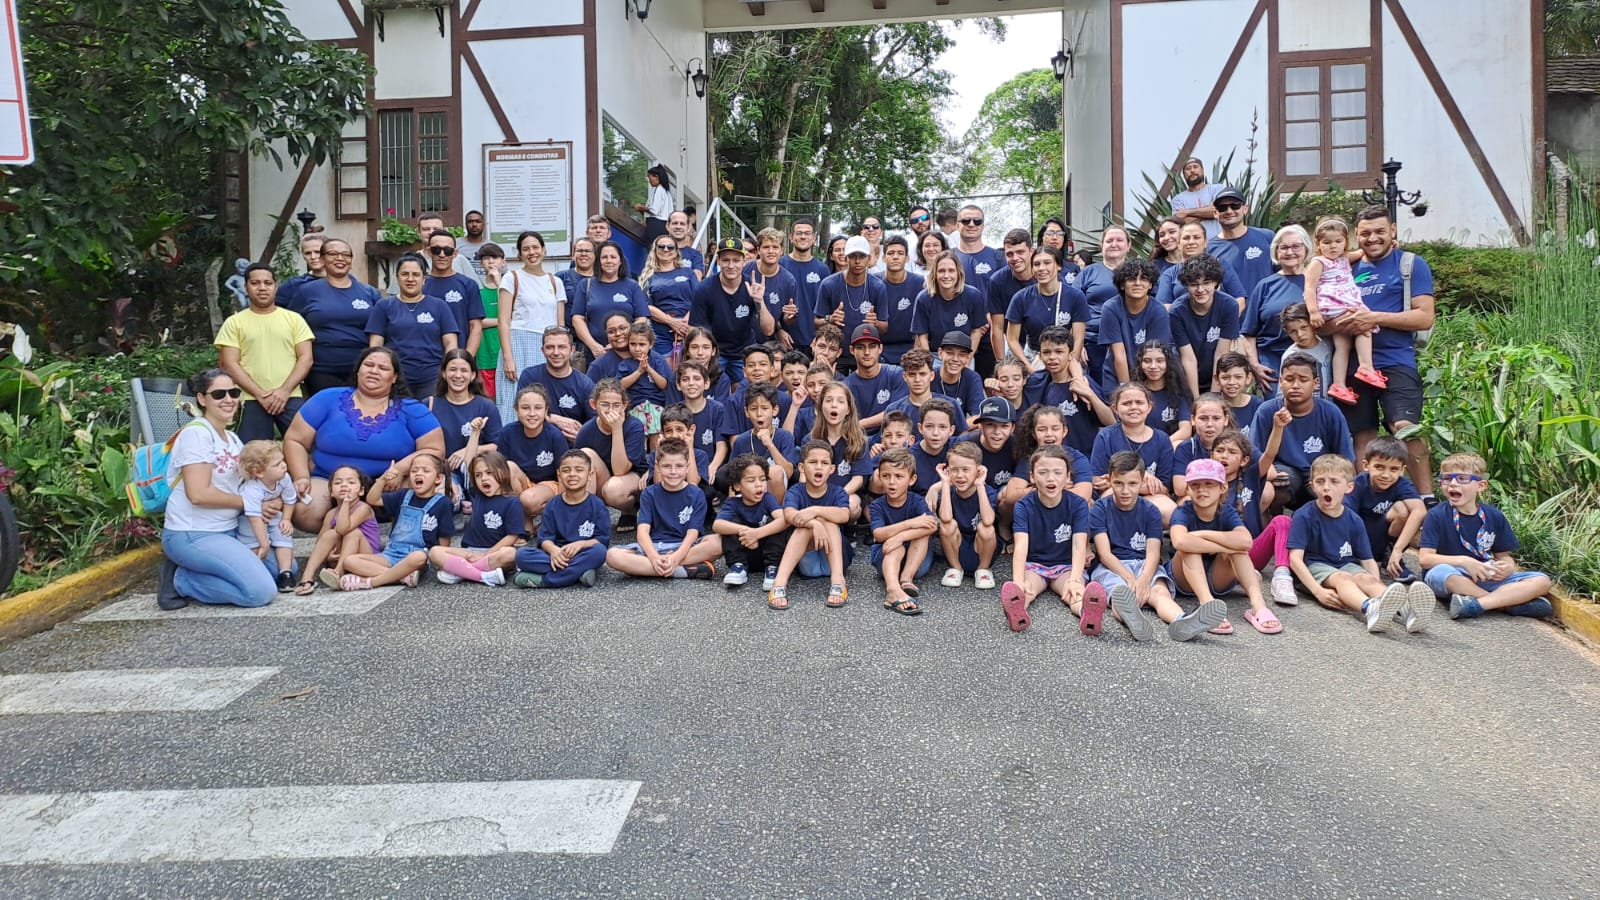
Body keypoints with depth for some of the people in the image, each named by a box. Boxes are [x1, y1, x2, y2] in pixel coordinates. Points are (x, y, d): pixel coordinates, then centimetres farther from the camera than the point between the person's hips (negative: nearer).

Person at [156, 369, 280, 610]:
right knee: (262, 591, -22)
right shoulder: (196, 433, -13)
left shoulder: (232, 439, 15)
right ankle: (180, 581, -3)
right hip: (193, 536, -9)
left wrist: (271, 502, -11)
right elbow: (198, 494, -22)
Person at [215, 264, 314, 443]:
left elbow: (305, 358, 4)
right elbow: (230, 364, 1)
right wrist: (260, 394, -10)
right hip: (252, 400, 0)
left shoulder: (294, 318, 11)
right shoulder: (234, 322, 9)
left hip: (291, 398, 1)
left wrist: (285, 390, -9)